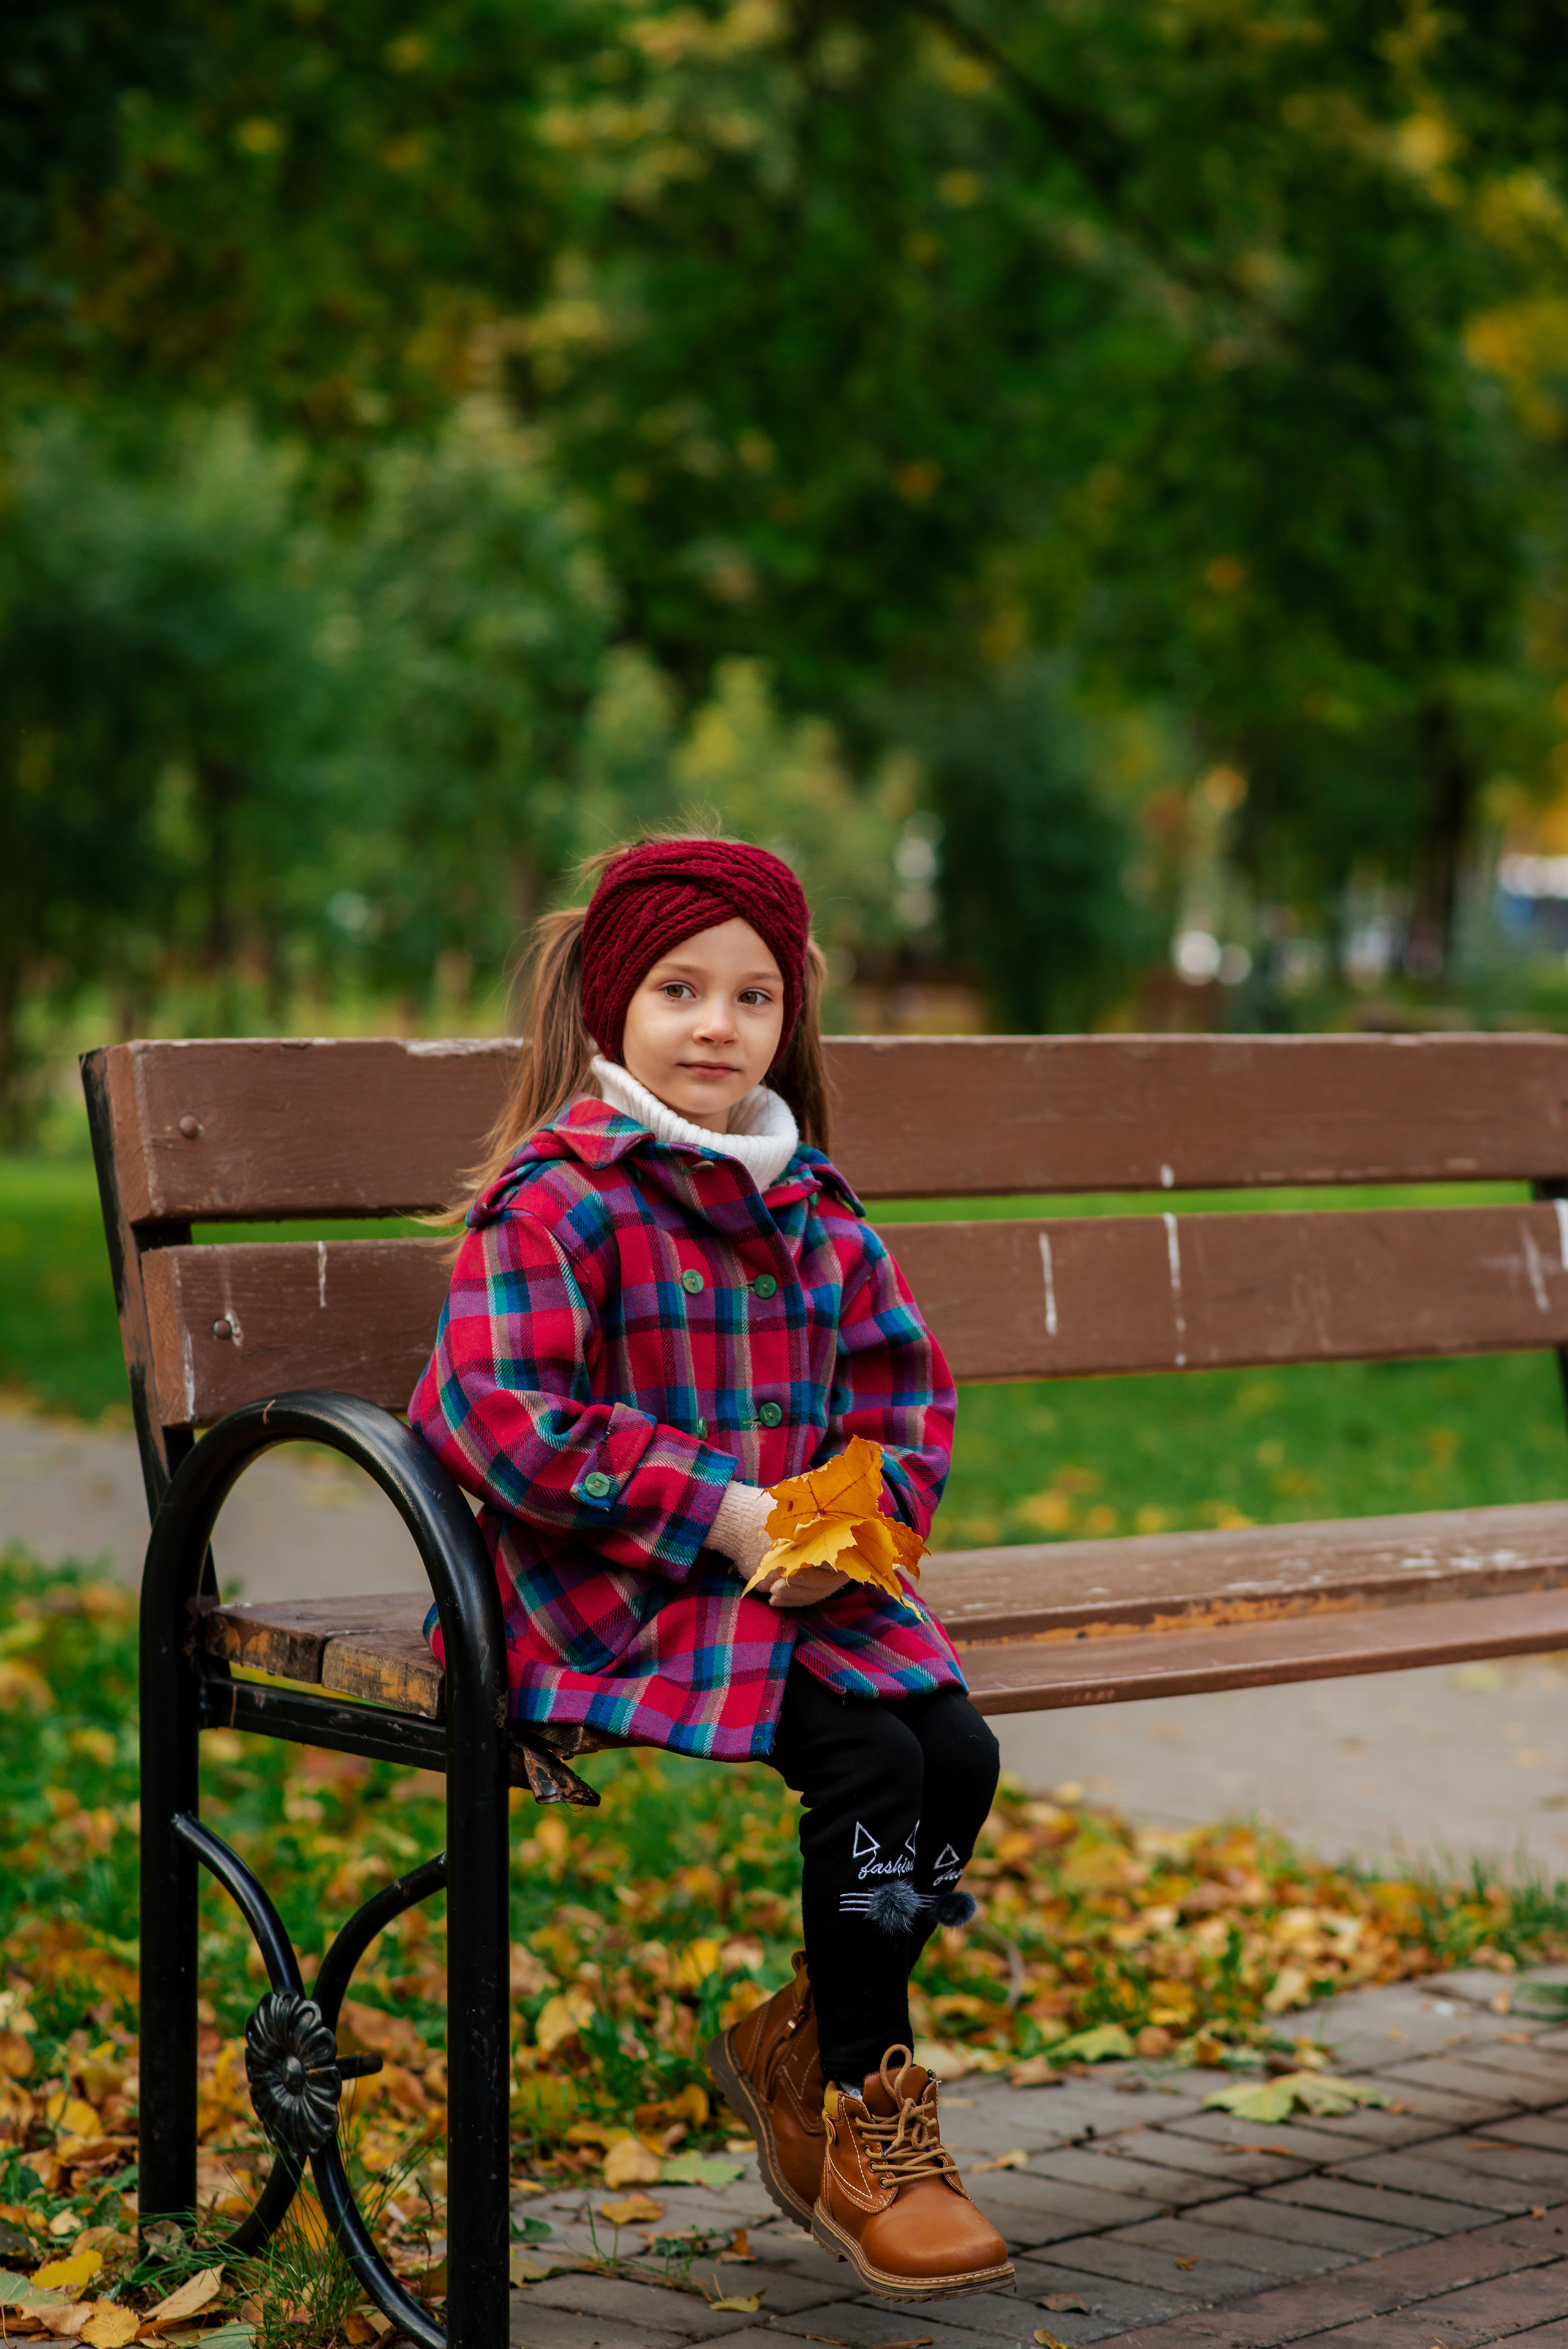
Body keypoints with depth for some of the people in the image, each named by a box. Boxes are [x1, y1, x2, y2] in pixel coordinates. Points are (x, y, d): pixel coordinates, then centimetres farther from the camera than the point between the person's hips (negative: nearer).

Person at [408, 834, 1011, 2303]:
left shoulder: (811, 1204, 12)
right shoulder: (554, 1203, -10)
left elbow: (908, 1389, 15)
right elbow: (501, 1414, -20)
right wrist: (718, 1511, -21)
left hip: (800, 1580, 7)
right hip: (612, 1599, -7)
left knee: (959, 1749, -14)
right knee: (868, 1759, -23)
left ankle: (799, 2044, 10)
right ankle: (855, 2105, -2)